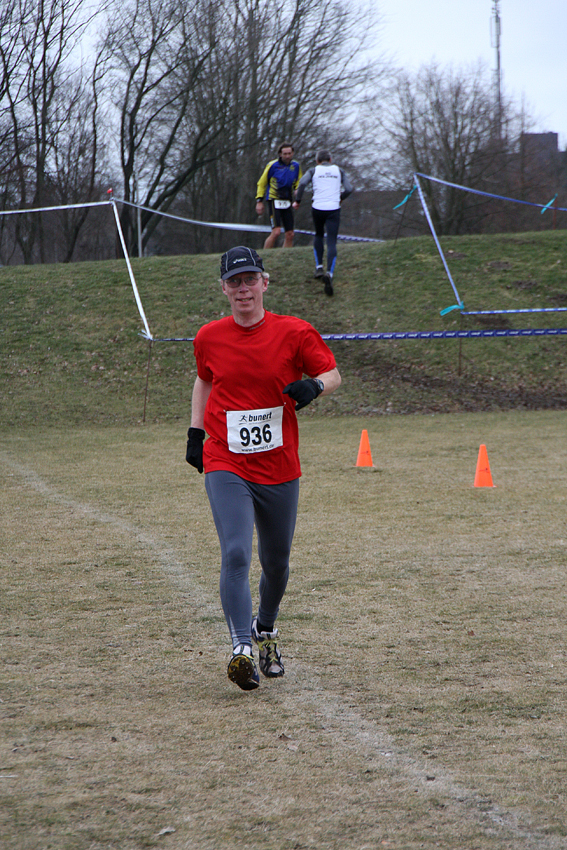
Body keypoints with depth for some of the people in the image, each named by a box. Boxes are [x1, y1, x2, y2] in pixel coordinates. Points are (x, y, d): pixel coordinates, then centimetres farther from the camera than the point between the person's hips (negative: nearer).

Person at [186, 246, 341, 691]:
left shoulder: (294, 332, -4)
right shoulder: (210, 338, 2)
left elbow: (333, 374, 3)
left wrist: (314, 386, -19)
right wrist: (196, 432, 12)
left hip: (280, 469, 1)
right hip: (225, 467, -1)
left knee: (276, 562, 14)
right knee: (236, 554, -19)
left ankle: (266, 629, 41)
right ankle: (242, 649, -23)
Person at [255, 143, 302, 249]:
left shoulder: (296, 166, 6)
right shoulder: (273, 165, -7)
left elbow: (298, 183, 21)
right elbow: (261, 183, 2)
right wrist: (259, 201, -3)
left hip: (287, 203, 5)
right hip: (274, 201, -5)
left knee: (290, 235, 3)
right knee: (276, 232, -18)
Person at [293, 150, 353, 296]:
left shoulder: (314, 170, 10)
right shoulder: (338, 171, 14)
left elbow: (303, 182, -8)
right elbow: (348, 189, 6)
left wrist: (297, 200, 0)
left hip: (317, 208, 1)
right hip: (333, 209, -1)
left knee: (318, 235, 27)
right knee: (332, 243, -5)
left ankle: (319, 267, 18)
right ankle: (329, 273, -27)